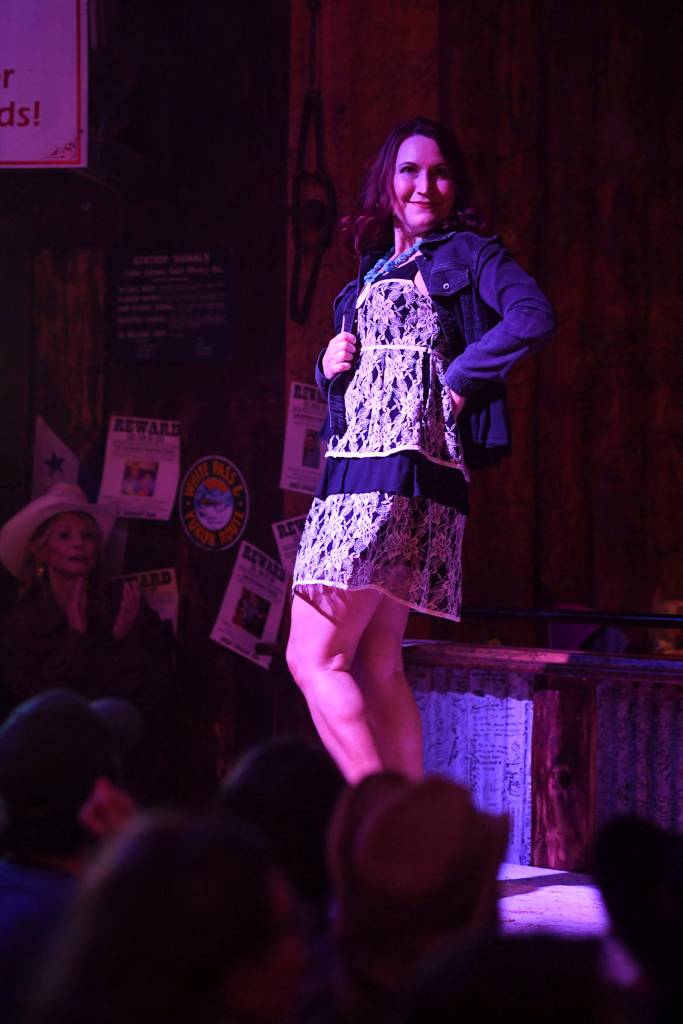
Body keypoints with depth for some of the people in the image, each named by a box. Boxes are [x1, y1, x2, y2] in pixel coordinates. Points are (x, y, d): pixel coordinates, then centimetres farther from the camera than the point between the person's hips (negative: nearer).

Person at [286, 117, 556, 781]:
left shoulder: (467, 254, 2)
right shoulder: (374, 271, 24)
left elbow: (534, 316, -17)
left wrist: (456, 382, -15)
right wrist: (331, 367, 9)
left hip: (406, 468, -9)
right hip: (353, 468, 9)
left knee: (313, 657, -15)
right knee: (374, 666, 4)